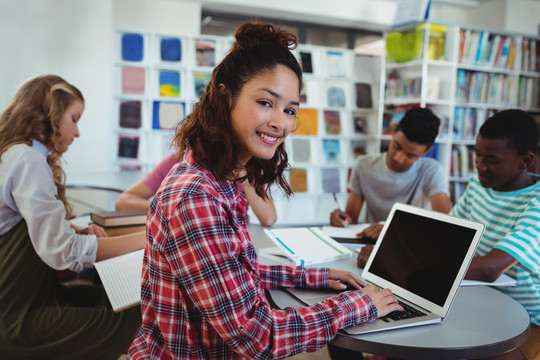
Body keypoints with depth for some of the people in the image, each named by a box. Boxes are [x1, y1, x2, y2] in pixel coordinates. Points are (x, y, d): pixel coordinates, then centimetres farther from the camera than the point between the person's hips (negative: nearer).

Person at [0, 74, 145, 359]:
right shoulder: (28, 160, -19)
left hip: (27, 294, 10)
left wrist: (79, 232, 1)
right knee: (131, 320, -15)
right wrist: (144, 239, -22)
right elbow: (62, 252, -27)